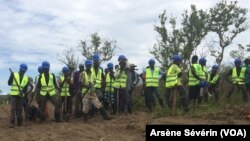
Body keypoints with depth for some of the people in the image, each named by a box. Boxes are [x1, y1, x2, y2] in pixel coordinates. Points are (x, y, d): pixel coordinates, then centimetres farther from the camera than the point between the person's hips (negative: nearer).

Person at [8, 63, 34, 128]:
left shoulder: (26, 78, 7)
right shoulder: (14, 75, 1)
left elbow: (32, 86, 11)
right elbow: (9, 83, -5)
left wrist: (27, 93, -3)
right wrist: (11, 76, -20)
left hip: (21, 95, 2)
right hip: (14, 94, -2)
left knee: (19, 109, 5)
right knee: (13, 109, -8)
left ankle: (19, 122, 12)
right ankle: (11, 123, -7)